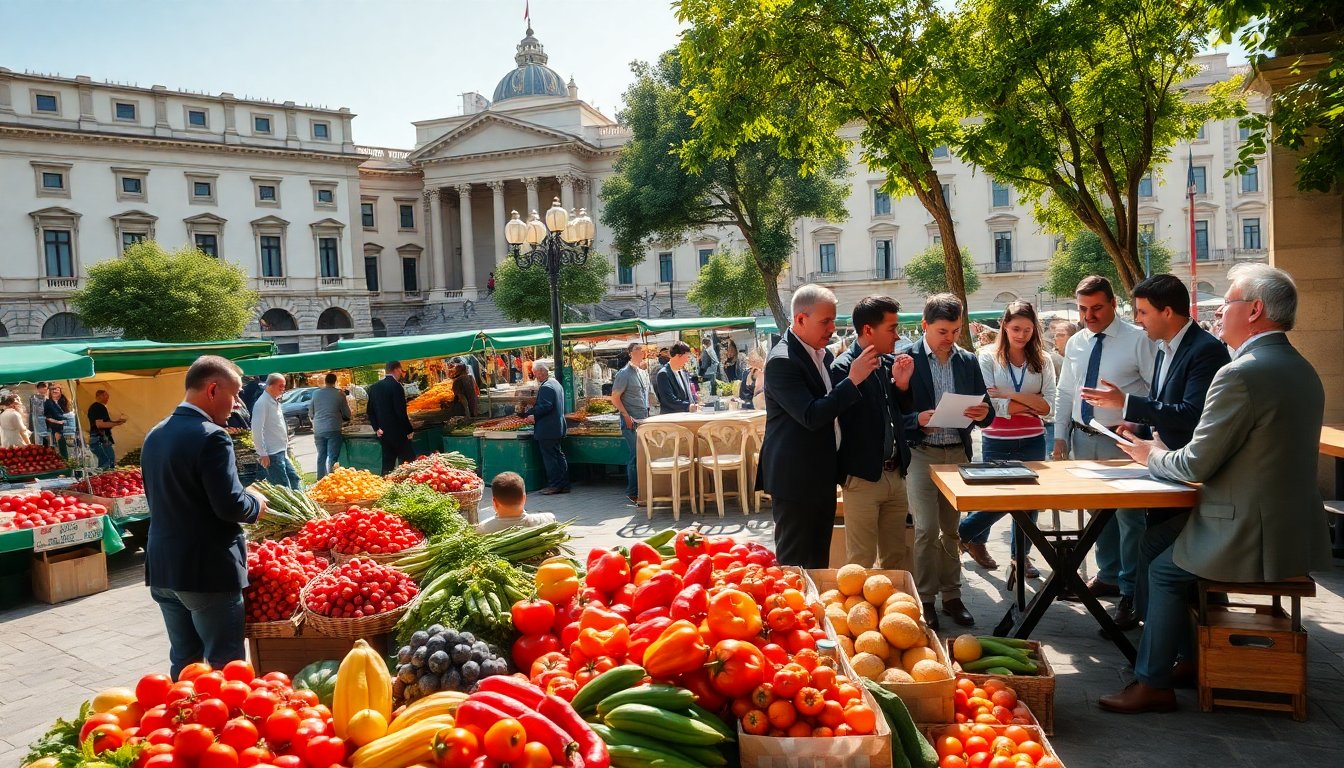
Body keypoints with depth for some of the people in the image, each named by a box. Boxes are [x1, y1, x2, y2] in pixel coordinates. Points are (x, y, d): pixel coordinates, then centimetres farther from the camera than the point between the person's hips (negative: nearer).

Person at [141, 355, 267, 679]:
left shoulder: (154, 436, 10)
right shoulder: (211, 437, -18)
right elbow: (230, 506, -23)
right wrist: (256, 503, -1)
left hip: (162, 569, 9)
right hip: (208, 572, -8)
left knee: (183, 661, 18)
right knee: (225, 667, 0)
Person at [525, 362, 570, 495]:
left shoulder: (546, 387, -17)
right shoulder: (556, 383, 15)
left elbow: (545, 406, -25)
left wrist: (534, 415, -11)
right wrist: (531, 411, 19)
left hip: (547, 430, -10)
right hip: (558, 428, 10)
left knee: (549, 457, -4)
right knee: (558, 455, 12)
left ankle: (554, 485, -1)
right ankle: (564, 484, 15)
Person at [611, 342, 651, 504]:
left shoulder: (644, 373, 14)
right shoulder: (624, 374, -8)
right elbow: (615, 398, -9)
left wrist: (647, 414, 15)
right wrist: (627, 417, -15)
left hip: (644, 421, 7)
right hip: (631, 422, -7)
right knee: (636, 456, -6)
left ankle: (641, 490, 15)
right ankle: (633, 494, 2)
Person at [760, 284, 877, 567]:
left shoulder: (823, 354, 10)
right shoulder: (782, 361, -18)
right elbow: (811, 417, -25)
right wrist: (853, 380, -24)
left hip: (823, 477, 9)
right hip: (795, 479, -9)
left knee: (819, 562, 17)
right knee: (796, 565, 0)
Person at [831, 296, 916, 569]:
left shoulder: (891, 362, 7)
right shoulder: (843, 368, -15)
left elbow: (902, 412, 13)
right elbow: (841, 420, -18)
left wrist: (902, 384, -2)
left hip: (895, 474, 7)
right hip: (863, 477, -7)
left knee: (895, 558, 16)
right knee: (861, 562, 2)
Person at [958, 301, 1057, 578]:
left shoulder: (1042, 360, 3)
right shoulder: (988, 357, -4)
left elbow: (1049, 405, -5)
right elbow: (988, 403, -13)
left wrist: (1010, 395, -16)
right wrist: (1031, 406, -11)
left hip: (1032, 441, 3)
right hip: (997, 443, -3)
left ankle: (1021, 554, 28)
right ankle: (965, 533, 30)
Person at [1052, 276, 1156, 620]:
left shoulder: (1138, 340, -7)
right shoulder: (1075, 344, 10)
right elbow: (1064, 393, 15)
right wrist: (1060, 436, 9)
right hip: (1082, 438, 6)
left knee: (1129, 514, -1)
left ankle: (1131, 588, 10)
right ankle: (1109, 576, 31)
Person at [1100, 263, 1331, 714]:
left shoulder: (1240, 374, -22)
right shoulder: (1302, 370, 9)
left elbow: (1196, 465, -18)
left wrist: (1151, 456, 2)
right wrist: (1166, 453, 13)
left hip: (1250, 540, -9)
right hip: (1295, 531, 9)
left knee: (1166, 570, 8)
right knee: (1181, 554, 23)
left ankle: (1154, 685, 16)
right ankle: (1193, 659, 31)